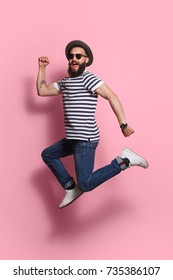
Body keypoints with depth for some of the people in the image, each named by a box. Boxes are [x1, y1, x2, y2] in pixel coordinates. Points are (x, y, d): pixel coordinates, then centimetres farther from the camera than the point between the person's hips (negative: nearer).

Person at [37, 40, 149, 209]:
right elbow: (42, 91, 20)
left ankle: (124, 161, -8)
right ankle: (70, 188, 20)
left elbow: (112, 97, -18)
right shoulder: (64, 82, 15)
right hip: (73, 138, 9)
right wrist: (42, 68, 16)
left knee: (86, 184, -16)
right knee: (47, 154, 23)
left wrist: (123, 125, -24)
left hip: (85, 139, -9)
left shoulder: (88, 78, -10)